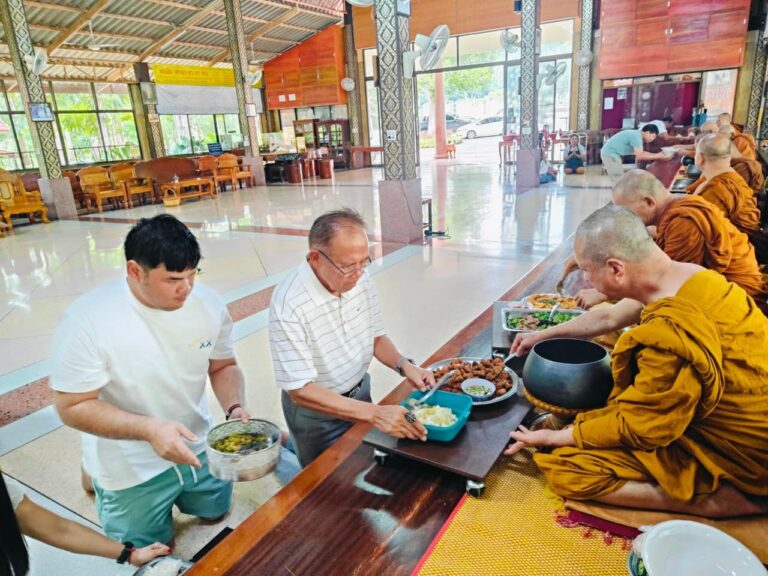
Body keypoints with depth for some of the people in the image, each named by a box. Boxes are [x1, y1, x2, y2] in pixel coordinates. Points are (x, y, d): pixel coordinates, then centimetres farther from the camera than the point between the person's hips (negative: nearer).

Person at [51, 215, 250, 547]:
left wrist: (234, 407, -21)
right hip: (131, 469, -4)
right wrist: (149, 428, -35)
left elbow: (223, 366, -2)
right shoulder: (87, 320, -28)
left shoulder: (208, 303, -16)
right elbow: (72, 407, -22)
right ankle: (96, 476, 38)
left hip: (196, 449, 5)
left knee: (215, 512, 27)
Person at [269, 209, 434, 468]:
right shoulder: (289, 304, -30)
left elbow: (376, 337, 2)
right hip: (316, 410, -5)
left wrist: (404, 365, -17)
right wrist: (375, 413, -36)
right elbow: (301, 391, -29)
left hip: (360, 393, 6)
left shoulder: (361, 280, -12)